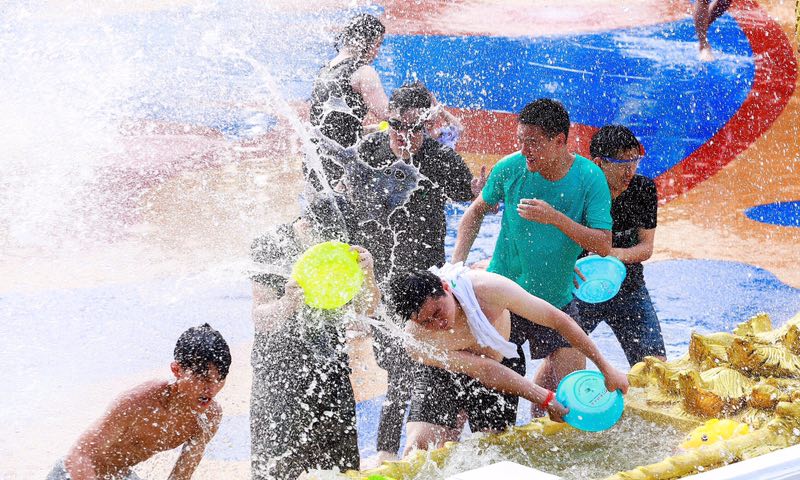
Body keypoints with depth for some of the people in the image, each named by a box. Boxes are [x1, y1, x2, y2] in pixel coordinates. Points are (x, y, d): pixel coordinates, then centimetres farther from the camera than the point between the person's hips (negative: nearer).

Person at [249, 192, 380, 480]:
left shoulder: (340, 245, -2)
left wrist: (367, 275, -21)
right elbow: (260, 319, -18)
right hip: (281, 367, -4)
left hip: (332, 363, 4)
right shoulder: (271, 246, -14)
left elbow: (366, 308, 0)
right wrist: (287, 305, -40)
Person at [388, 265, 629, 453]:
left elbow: (557, 319, -22)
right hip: (443, 376, 0)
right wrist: (545, 399, -29)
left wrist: (606, 368, -17)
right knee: (419, 449, -15)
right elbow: (484, 370, -29)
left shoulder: (488, 289, -34)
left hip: (504, 360, 0)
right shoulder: (416, 341, -32)